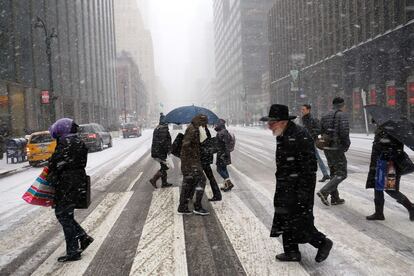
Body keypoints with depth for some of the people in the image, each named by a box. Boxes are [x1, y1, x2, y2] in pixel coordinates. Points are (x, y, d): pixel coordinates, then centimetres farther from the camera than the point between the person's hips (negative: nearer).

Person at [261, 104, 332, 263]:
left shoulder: (300, 136, -20)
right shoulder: (281, 136, 9)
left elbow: (309, 165, -22)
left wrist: (303, 190, -23)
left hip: (299, 187, -9)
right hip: (285, 187, 9)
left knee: (300, 222, -2)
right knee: (285, 219, 14)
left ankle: (323, 243, 21)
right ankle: (292, 253, 27)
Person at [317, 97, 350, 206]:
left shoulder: (326, 116, 11)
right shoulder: (342, 115, -10)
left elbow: (321, 131, 9)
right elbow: (344, 131, -21)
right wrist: (347, 144, -7)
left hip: (327, 148, 8)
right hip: (337, 149, -7)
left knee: (333, 173, 17)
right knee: (342, 174, 0)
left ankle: (335, 198, 21)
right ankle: (324, 192, -13)